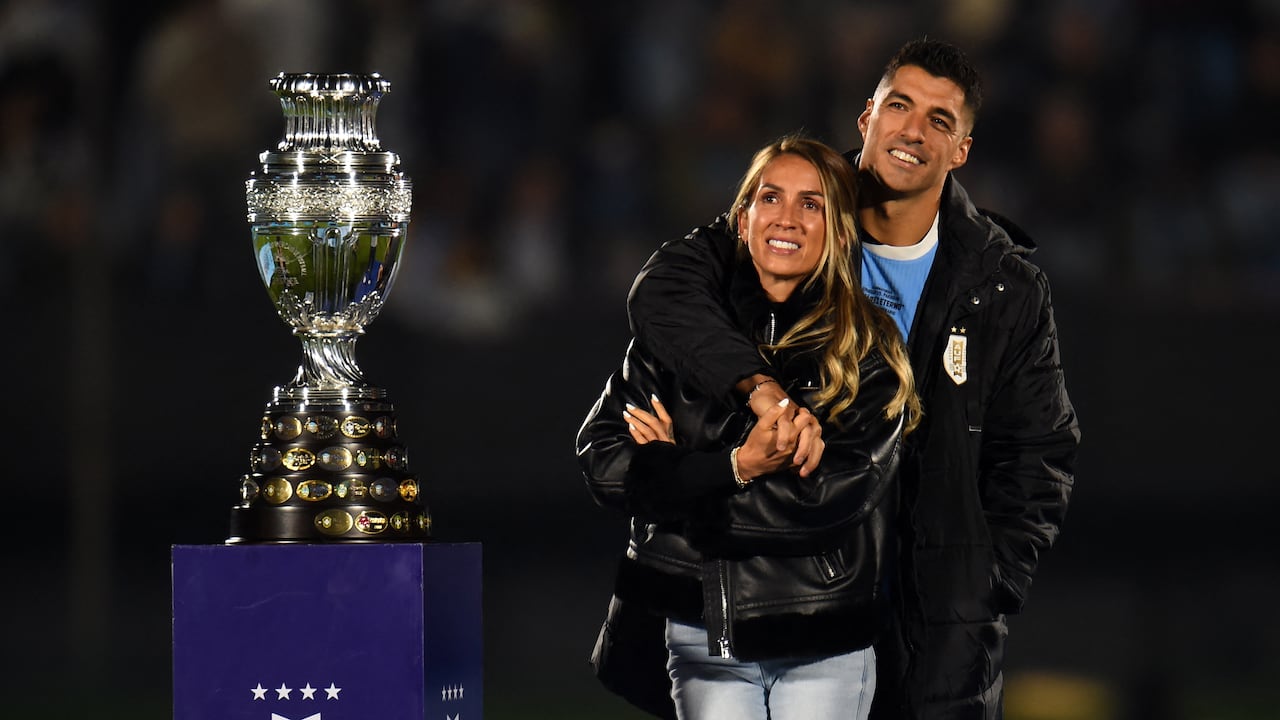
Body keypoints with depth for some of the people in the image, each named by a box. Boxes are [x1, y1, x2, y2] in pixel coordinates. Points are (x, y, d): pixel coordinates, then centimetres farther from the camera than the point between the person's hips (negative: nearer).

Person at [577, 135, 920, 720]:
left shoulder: (869, 350, 0)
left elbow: (838, 493, -12)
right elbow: (602, 460, -3)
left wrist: (679, 471, -11)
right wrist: (735, 467, -17)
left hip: (822, 649, -1)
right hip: (702, 640, 1)